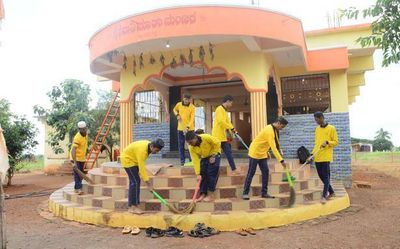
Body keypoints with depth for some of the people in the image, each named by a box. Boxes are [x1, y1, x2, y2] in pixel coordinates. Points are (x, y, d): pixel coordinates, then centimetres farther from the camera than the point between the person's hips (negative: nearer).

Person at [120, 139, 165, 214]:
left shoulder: (148, 145, -6)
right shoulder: (142, 150, -33)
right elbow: (141, 167, -33)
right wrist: (147, 181, -33)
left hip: (133, 160, 9)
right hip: (127, 160, -9)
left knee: (134, 182, 8)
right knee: (135, 182, -14)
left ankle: (130, 206, 13)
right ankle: (133, 207, -12)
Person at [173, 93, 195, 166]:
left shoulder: (192, 107, -12)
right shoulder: (179, 105, -1)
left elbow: (192, 118, -19)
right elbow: (175, 109, 21)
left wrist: (188, 127, -32)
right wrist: (177, 115, -1)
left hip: (190, 128, -3)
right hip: (181, 128, 3)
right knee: (181, 145, 6)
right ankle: (182, 160, 15)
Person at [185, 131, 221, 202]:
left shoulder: (206, 137, -33)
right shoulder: (191, 148, -20)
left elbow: (217, 143, -20)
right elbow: (195, 161, -21)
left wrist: (213, 156, -18)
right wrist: (198, 174, -26)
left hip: (214, 154, -4)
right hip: (204, 157, 5)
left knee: (211, 174, -13)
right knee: (202, 174, -4)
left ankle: (211, 195, -8)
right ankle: (203, 194, 3)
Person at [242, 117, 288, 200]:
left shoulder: (273, 129, 6)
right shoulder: (269, 131, -25)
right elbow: (273, 148, -31)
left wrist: (266, 152, 17)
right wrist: (281, 160, -32)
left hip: (262, 154, 9)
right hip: (255, 153, -9)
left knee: (265, 172, 3)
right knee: (251, 173, -4)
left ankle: (264, 193, 9)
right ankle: (245, 193, 2)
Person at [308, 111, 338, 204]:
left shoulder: (331, 128, -2)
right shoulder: (317, 129, 15)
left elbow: (336, 142, -1)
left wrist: (327, 142, -19)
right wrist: (312, 154, 8)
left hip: (326, 156, -6)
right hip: (317, 157, 6)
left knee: (326, 176, -8)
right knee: (321, 176, 10)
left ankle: (324, 196, -9)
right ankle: (331, 192, 26)